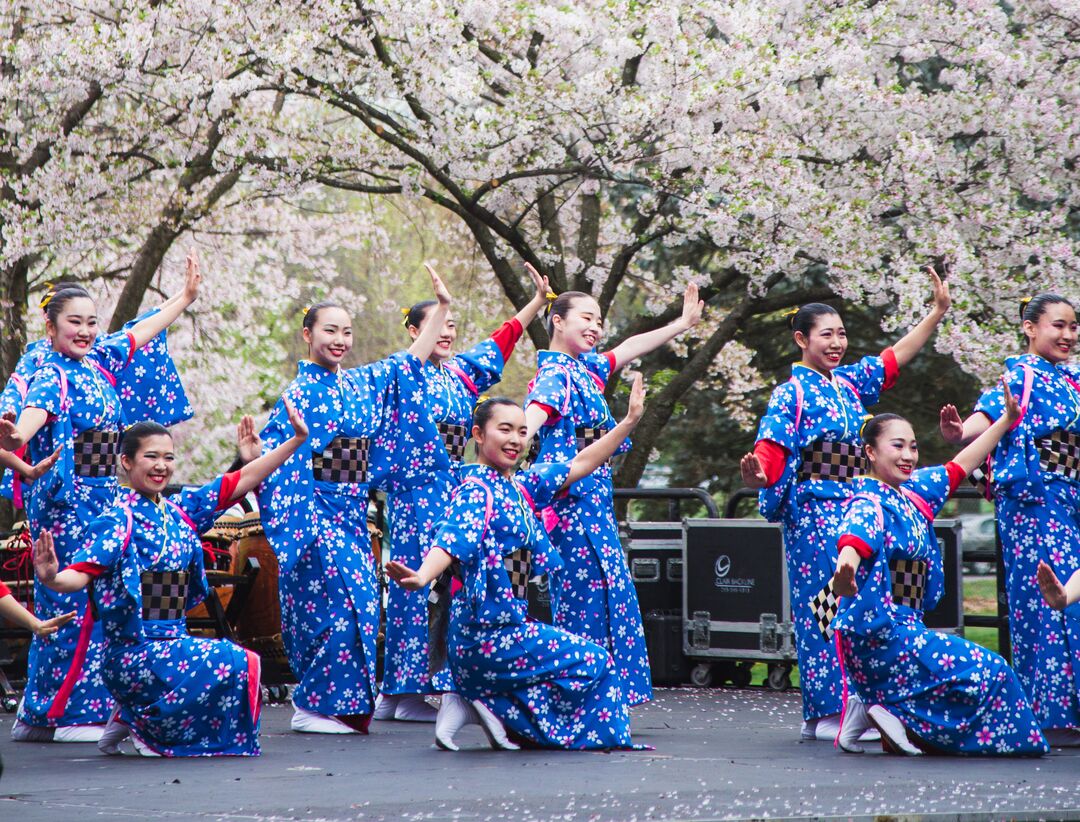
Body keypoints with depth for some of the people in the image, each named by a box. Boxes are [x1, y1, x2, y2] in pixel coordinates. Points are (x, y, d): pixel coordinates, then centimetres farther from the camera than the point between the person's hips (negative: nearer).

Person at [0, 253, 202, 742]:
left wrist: (186, 296, 37)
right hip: (64, 502, -8)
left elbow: (144, 331, 27)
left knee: (77, 602, 8)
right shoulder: (52, 376, -12)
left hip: (99, 501, 8)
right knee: (75, 602, -7)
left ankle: (40, 713, 13)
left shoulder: (98, 362, 12)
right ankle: (68, 714, 0)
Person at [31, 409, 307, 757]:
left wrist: (297, 440, 14)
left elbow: (244, 480, 14)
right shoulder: (117, 521, -9)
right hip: (134, 653, -7)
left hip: (173, 645, 7)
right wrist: (52, 578, -44)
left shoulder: (180, 510, 9)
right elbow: (82, 573, -21)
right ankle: (141, 723, -2)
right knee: (240, 664, -16)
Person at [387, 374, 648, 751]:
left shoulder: (520, 487, 12)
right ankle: (493, 708, 1)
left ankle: (481, 705, 8)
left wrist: (629, 422, 18)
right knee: (594, 662, 0)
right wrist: (421, 578, -52)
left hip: (511, 624, 9)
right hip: (489, 633, -9)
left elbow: (579, 466, 21)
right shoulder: (475, 491, -14)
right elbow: (451, 539, -32)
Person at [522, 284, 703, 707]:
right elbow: (533, 414, -31)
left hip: (594, 501, 10)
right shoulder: (555, 375, -13)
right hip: (573, 499, -10)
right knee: (588, 594, -9)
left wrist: (683, 323, 39)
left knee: (612, 596, 8)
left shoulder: (586, 368, 15)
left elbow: (628, 349, 29)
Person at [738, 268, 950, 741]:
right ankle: (825, 712, -7)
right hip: (813, 511, -7)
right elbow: (771, 450, -15)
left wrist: (938, 311, 19)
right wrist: (755, 475, -37)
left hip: (855, 510, 7)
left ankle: (840, 709, 9)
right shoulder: (792, 394, -6)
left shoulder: (850, 383, 15)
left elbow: (897, 356, 23)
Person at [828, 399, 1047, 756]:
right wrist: (846, 567, -61)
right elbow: (854, 537, -38)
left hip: (907, 629, 9)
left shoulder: (913, 493, 11)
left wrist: (1007, 420, 29)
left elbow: (959, 467, 25)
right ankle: (895, 715, -7)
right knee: (986, 673, -10)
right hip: (879, 633, -9)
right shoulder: (869, 504, -15)